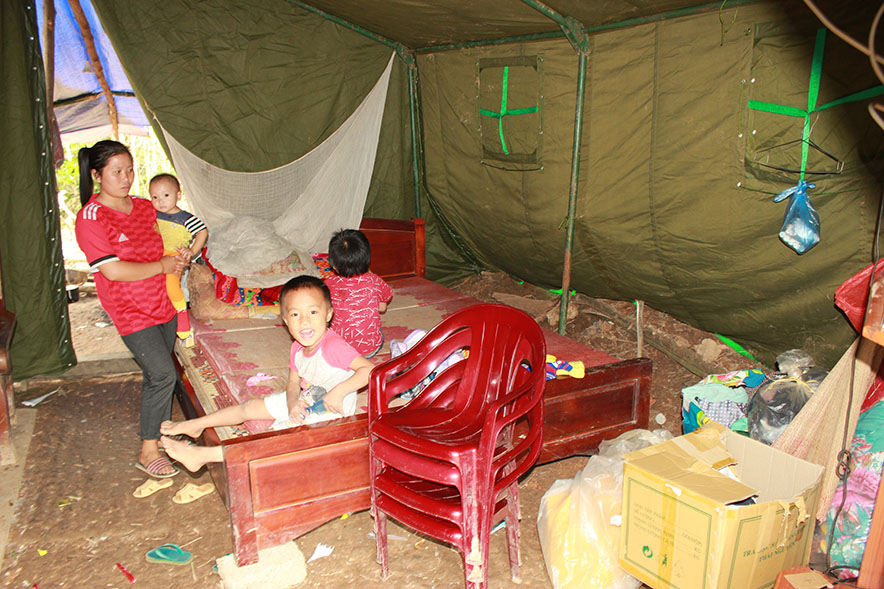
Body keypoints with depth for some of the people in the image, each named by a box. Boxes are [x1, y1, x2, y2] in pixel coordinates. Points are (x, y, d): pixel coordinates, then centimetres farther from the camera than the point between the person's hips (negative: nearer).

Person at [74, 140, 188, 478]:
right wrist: (162, 266, -14)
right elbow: (113, 271, -21)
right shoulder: (90, 218, -15)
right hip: (131, 310, -7)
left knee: (157, 374, 15)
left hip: (162, 302, 7)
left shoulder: (144, 207, 6)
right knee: (163, 374, -10)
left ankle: (163, 434, 31)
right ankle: (147, 452, 5)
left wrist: (176, 260, 1)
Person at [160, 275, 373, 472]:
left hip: (330, 412, -8)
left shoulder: (334, 346, -30)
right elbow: (293, 383, 2)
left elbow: (369, 369, -36)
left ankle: (204, 455, -18)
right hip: (304, 402, 8)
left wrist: (339, 391, -39)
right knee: (250, 407, 14)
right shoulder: (297, 347, -5)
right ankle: (196, 425, 31)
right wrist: (293, 404, -19)